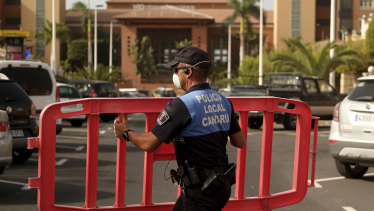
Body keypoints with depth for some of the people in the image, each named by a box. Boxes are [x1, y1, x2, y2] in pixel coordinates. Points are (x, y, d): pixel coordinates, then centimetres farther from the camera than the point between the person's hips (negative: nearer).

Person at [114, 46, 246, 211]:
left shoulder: (182, 105, -18)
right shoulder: (224, 101, 5)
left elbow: (148, 144, -15)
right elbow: (240, 142, 14)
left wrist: (126, 133, 5)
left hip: (201, 191, -8)